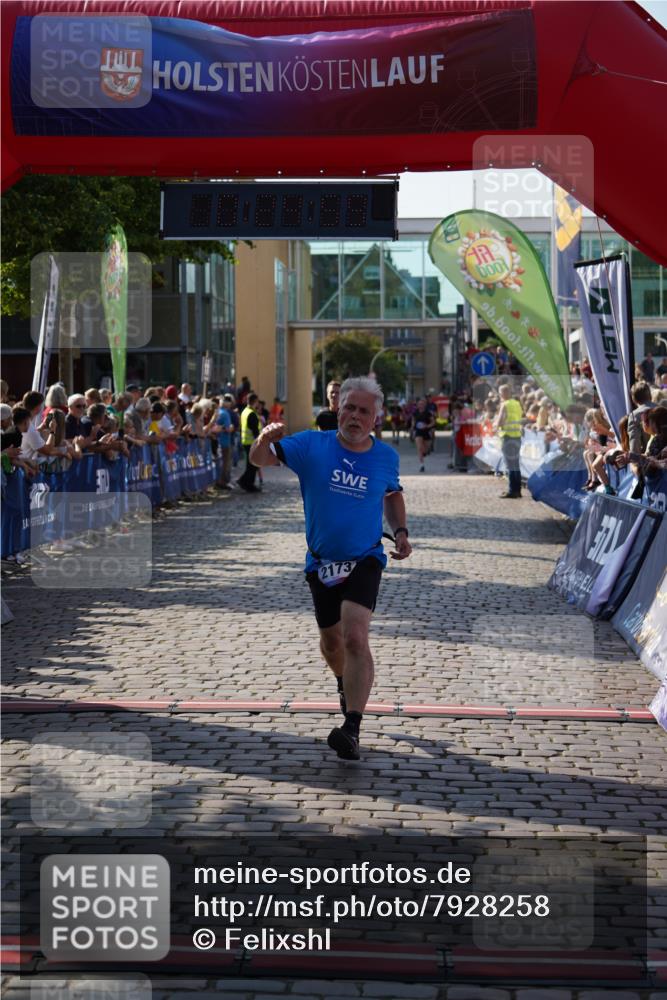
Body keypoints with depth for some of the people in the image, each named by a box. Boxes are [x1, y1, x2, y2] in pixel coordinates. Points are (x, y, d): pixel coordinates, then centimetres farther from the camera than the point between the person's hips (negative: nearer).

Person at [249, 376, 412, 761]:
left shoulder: (386, 456, -1)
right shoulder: (312, 445, -6)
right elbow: (259, 459, -8)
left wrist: (401, 532, 3)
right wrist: (265, 439, -32)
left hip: (365, 560, -2)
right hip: (321, 563, 2)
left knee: (355, 638, -21)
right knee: (331, 641, 17)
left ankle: (352, 729, -24)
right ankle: (347, 685, 51)